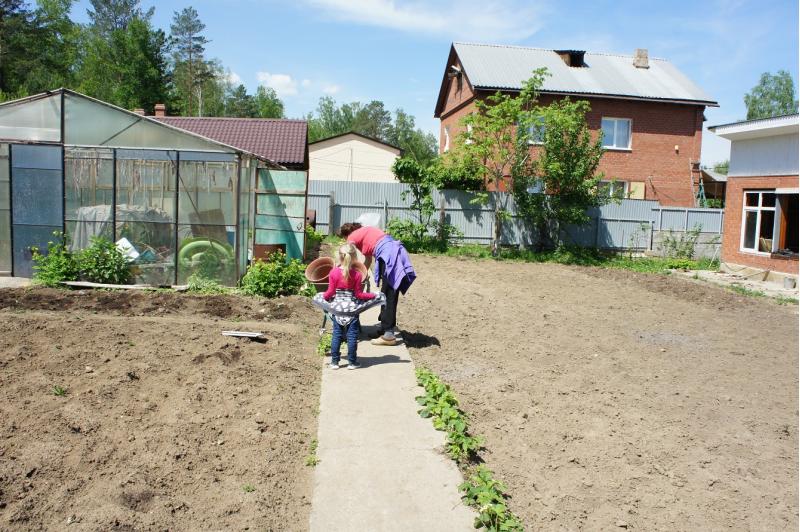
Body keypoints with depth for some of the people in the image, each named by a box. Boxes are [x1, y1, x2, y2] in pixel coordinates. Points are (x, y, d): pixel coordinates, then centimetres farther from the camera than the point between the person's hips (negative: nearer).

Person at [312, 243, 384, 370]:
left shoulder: (333, 272, -7)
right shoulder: (357, 274, -11)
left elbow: (330, 292, -4)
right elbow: (358, 294, -9)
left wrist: (323, 296, 16)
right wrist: (373, 296, 3)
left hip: (337, 308, 2)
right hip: (352, 309, -2)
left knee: (336, 335, 10)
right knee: (352, 336, 6)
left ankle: (334, 362, 14)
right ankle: (352, 362, 11)